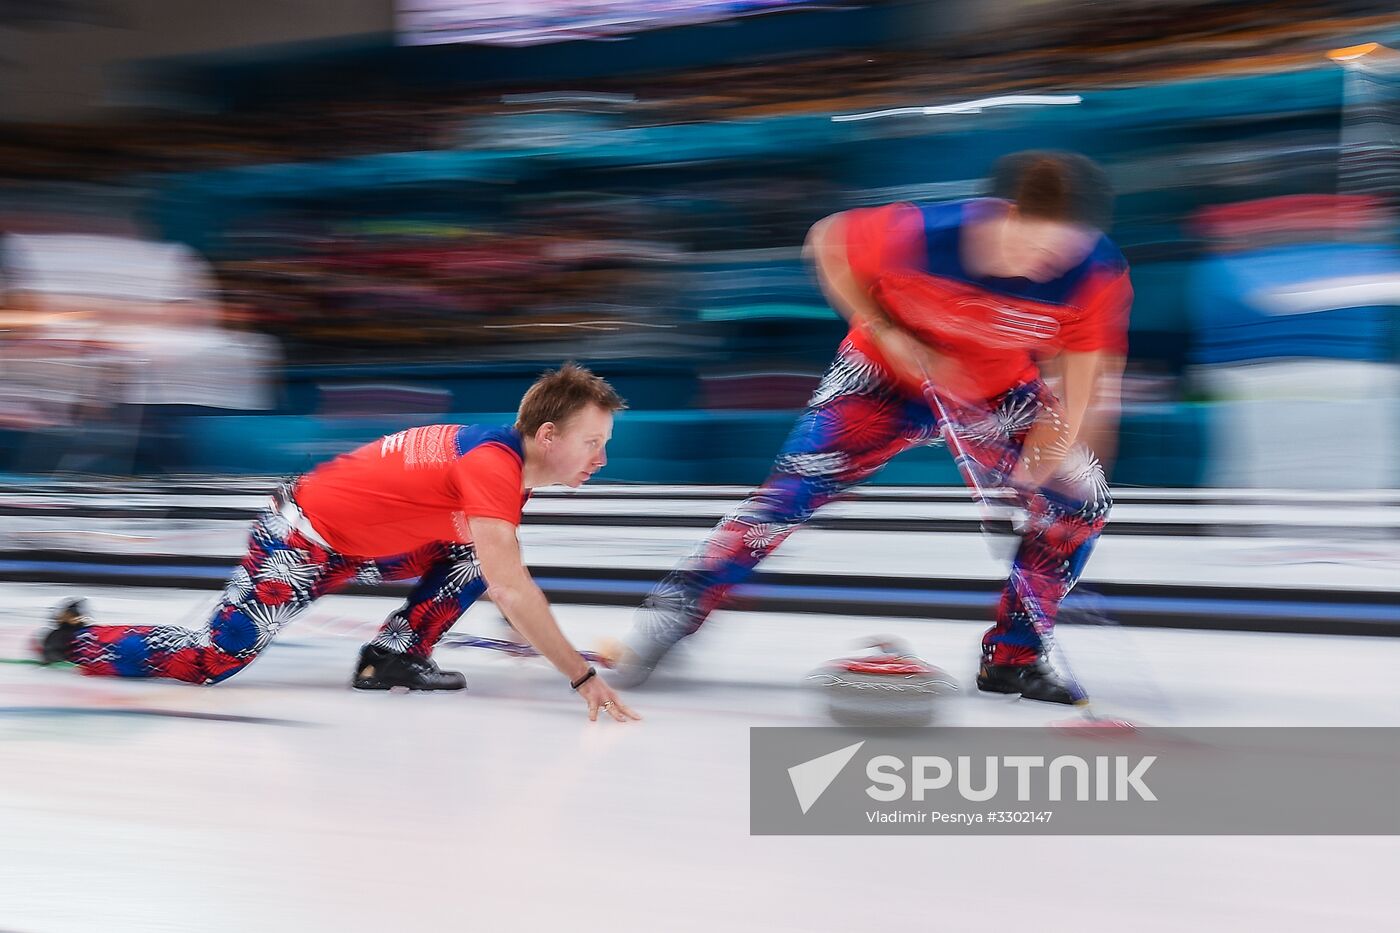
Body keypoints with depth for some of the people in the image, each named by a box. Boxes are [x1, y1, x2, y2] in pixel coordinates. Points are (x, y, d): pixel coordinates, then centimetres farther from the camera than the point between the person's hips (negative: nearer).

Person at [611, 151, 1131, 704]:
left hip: (1000, 391, 3)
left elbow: (1083, 369, -19)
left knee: (1080, 501, -6)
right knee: (796, 487, -15)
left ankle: (1012, 657, 9)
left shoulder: (1095, 273, -30)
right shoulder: (919, 235, -35)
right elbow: (827, 241, -16)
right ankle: (670, 614, -6)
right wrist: (884, 333, -20)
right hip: (890, 371, -3)